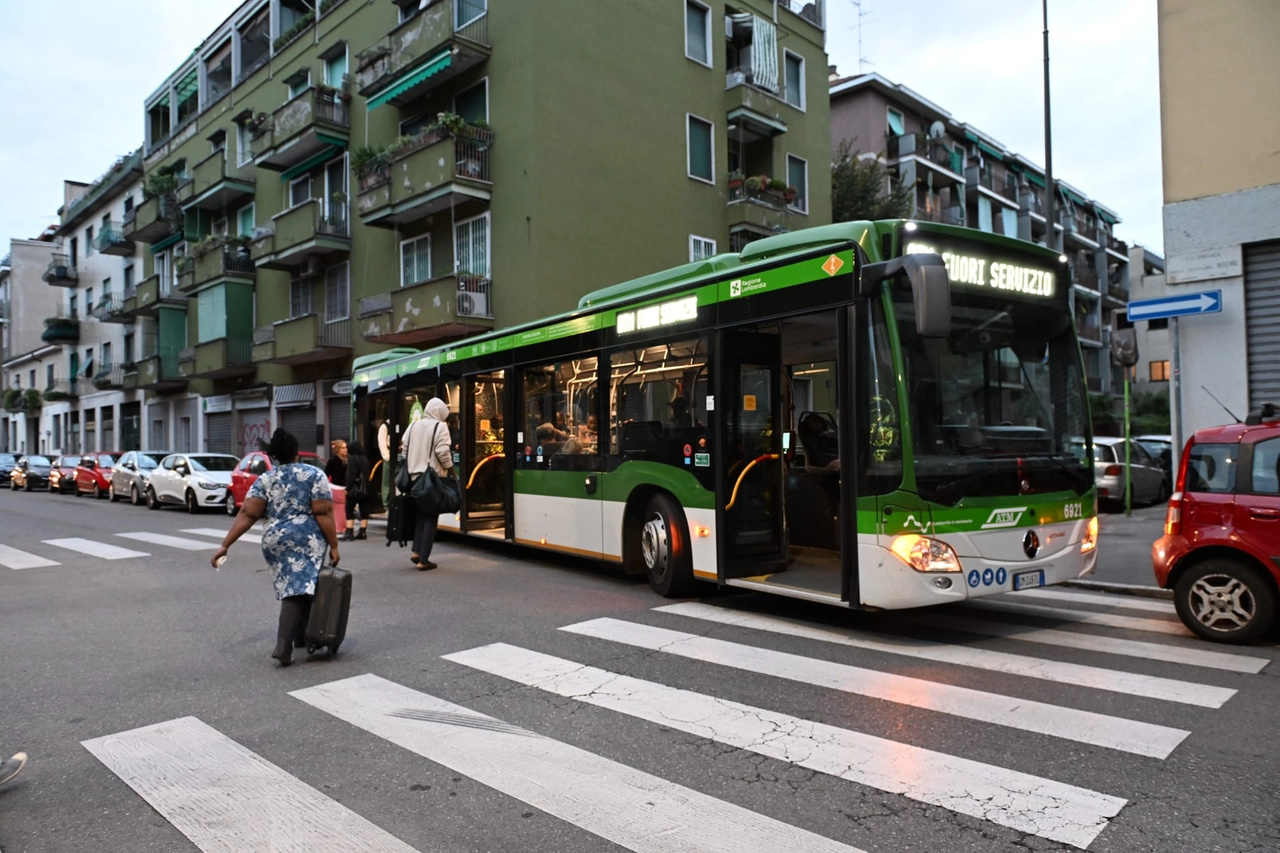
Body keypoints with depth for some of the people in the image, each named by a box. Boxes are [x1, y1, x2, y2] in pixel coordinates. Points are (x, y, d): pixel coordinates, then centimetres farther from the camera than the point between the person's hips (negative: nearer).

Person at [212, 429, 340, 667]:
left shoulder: (264, 480, 8)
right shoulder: (314, 475, -2)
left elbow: (247, 514, -2)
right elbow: (323, 514, -9)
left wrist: (225, 545, -2)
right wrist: (333, 545, -7)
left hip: (274, 541, 5)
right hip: (306, 540, -5)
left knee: (290, 588, 19)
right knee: (299, 590, -6)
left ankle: (300, 637, 28)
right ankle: (283, 646, -17)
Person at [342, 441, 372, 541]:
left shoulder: (352, 459, -9)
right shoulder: (365, 459, 11)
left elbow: (351, 475, -16)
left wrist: (347, 488, -14)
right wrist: (365, 486, 13)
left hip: (354, 489, -7)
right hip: (364, 489, 7)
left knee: (349, 511, -3)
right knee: (364, 511, 8)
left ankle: (349, 533, -9)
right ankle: (363, 532, 10)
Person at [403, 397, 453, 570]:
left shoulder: (413, 426, 10)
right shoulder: (440, 426, -8)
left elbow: (405, 451, 11)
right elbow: (442, 452, -16)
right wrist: (451, 469, -4)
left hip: (415, 477, 6)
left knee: (421, 513, 21)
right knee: (431, 517, 2)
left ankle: (417, 551, 10)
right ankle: (423, 560, 1)